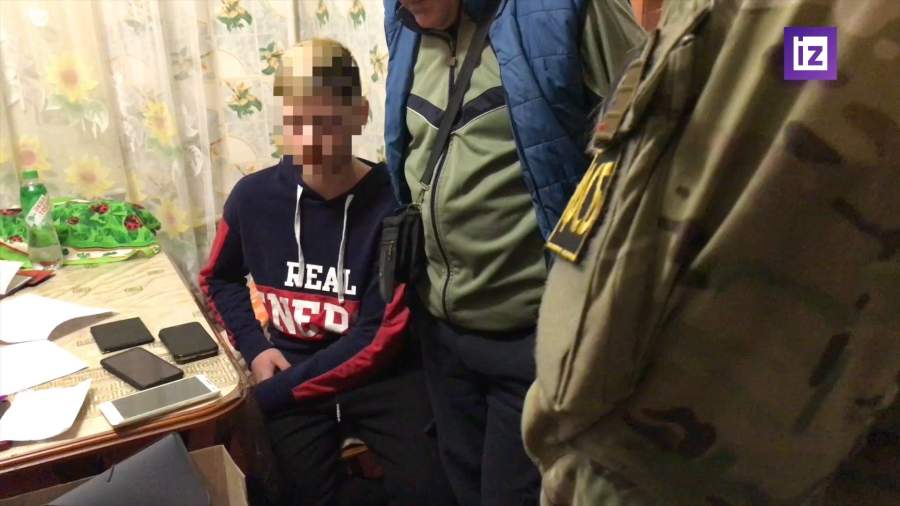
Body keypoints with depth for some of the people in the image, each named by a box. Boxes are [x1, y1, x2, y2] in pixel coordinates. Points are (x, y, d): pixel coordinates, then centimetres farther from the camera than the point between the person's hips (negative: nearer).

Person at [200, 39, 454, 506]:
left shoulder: (394, 203, -15)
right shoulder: (254, 196, -4)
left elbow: (377, 340, -14)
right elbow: (218, 278, 17)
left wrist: (272, 393, -15)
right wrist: (255, 349, 1)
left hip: (381, 373, -2)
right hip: (293, 367, 2)